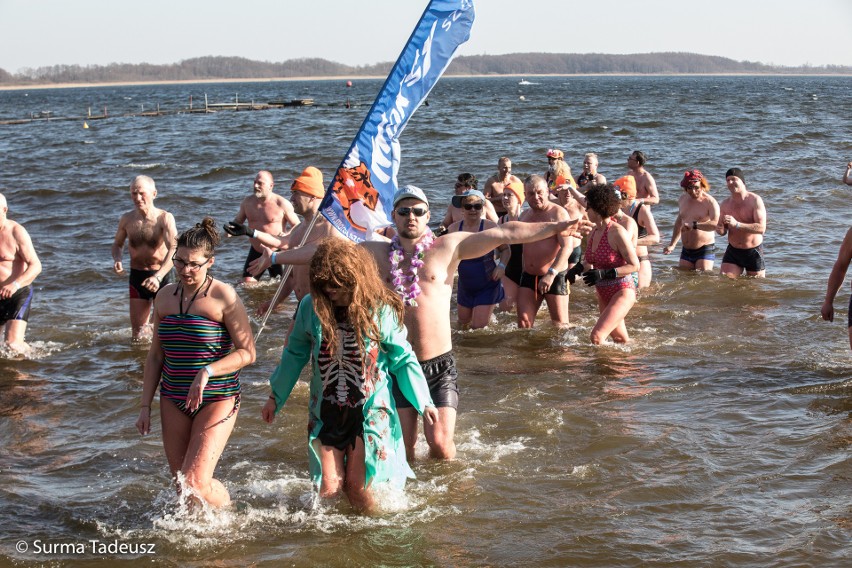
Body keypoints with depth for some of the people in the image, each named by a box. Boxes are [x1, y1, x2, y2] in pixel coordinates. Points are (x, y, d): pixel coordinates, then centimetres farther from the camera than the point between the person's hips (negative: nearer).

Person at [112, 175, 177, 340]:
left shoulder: (165, 218, -16)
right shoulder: (127, 219, -3)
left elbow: (173, 249, -28)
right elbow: (118, 244, 15)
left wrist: (158, 277, -41)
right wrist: (117, 260, -9)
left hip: (162, 275, -3)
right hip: (137, 276, 4)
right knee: (137, 330, 9)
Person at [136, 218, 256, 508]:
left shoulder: (224, 297, -11)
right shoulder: (165, 297, 7)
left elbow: (247, 352, -11)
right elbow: (156, 355, 14)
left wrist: (207, 372, -24)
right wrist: (145, 405, 11)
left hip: (217, 399, -6)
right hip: (173, 400, 6)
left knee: (195, 483, -12)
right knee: (178, 480, 7)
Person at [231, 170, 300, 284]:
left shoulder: (282, 204, -13)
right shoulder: (247, 202, 1)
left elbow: (297, 225, -8)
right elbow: (238, 220, 15)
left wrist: (286, 235, -28)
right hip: (256, 252, 4)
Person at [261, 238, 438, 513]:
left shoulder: (380, 309, -10)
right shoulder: (311, 306, -4)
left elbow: (402, 359, 0)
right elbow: (295, 353, 10)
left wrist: (423, 403, -4)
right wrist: (276, 397, 16)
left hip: (369, 410, -2)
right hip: (326, 410, 2)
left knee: (357, 485, -3)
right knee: (329, 485, -2)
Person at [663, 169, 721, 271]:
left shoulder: (710, 202, -12)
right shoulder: (683, 199, 11)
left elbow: (716, 224, -30)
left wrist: (694, 225, -39)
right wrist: (672, 245, 26)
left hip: (705, 250, -7)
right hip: (686, 251, 7)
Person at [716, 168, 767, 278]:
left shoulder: (755, 200, -12)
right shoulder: (725, 204, 3)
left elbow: (761, 228, -22)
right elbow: (722, 230, 11)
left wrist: (737, 224, -32)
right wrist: (720, 229, -15)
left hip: (753, 252, -3)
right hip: (733, 252, 3)